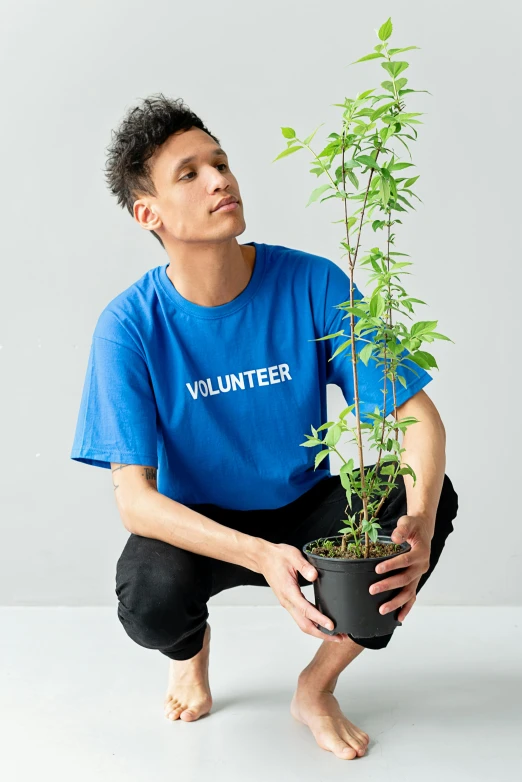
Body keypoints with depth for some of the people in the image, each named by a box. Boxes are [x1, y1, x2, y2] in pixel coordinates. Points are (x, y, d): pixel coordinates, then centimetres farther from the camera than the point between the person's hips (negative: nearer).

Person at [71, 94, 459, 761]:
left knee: (434, 495, -24)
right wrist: (260, 555, -39)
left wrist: (419, 523, -37)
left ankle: (317, 686, -2)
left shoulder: (312, 285, -15)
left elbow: (419, 417, -16)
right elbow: (133, 497, -23)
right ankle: (190, 648, 9)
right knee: (148, 598, -34)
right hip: (197, 525, -2)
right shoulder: (130, 326, -18)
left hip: (307, 511, 2)